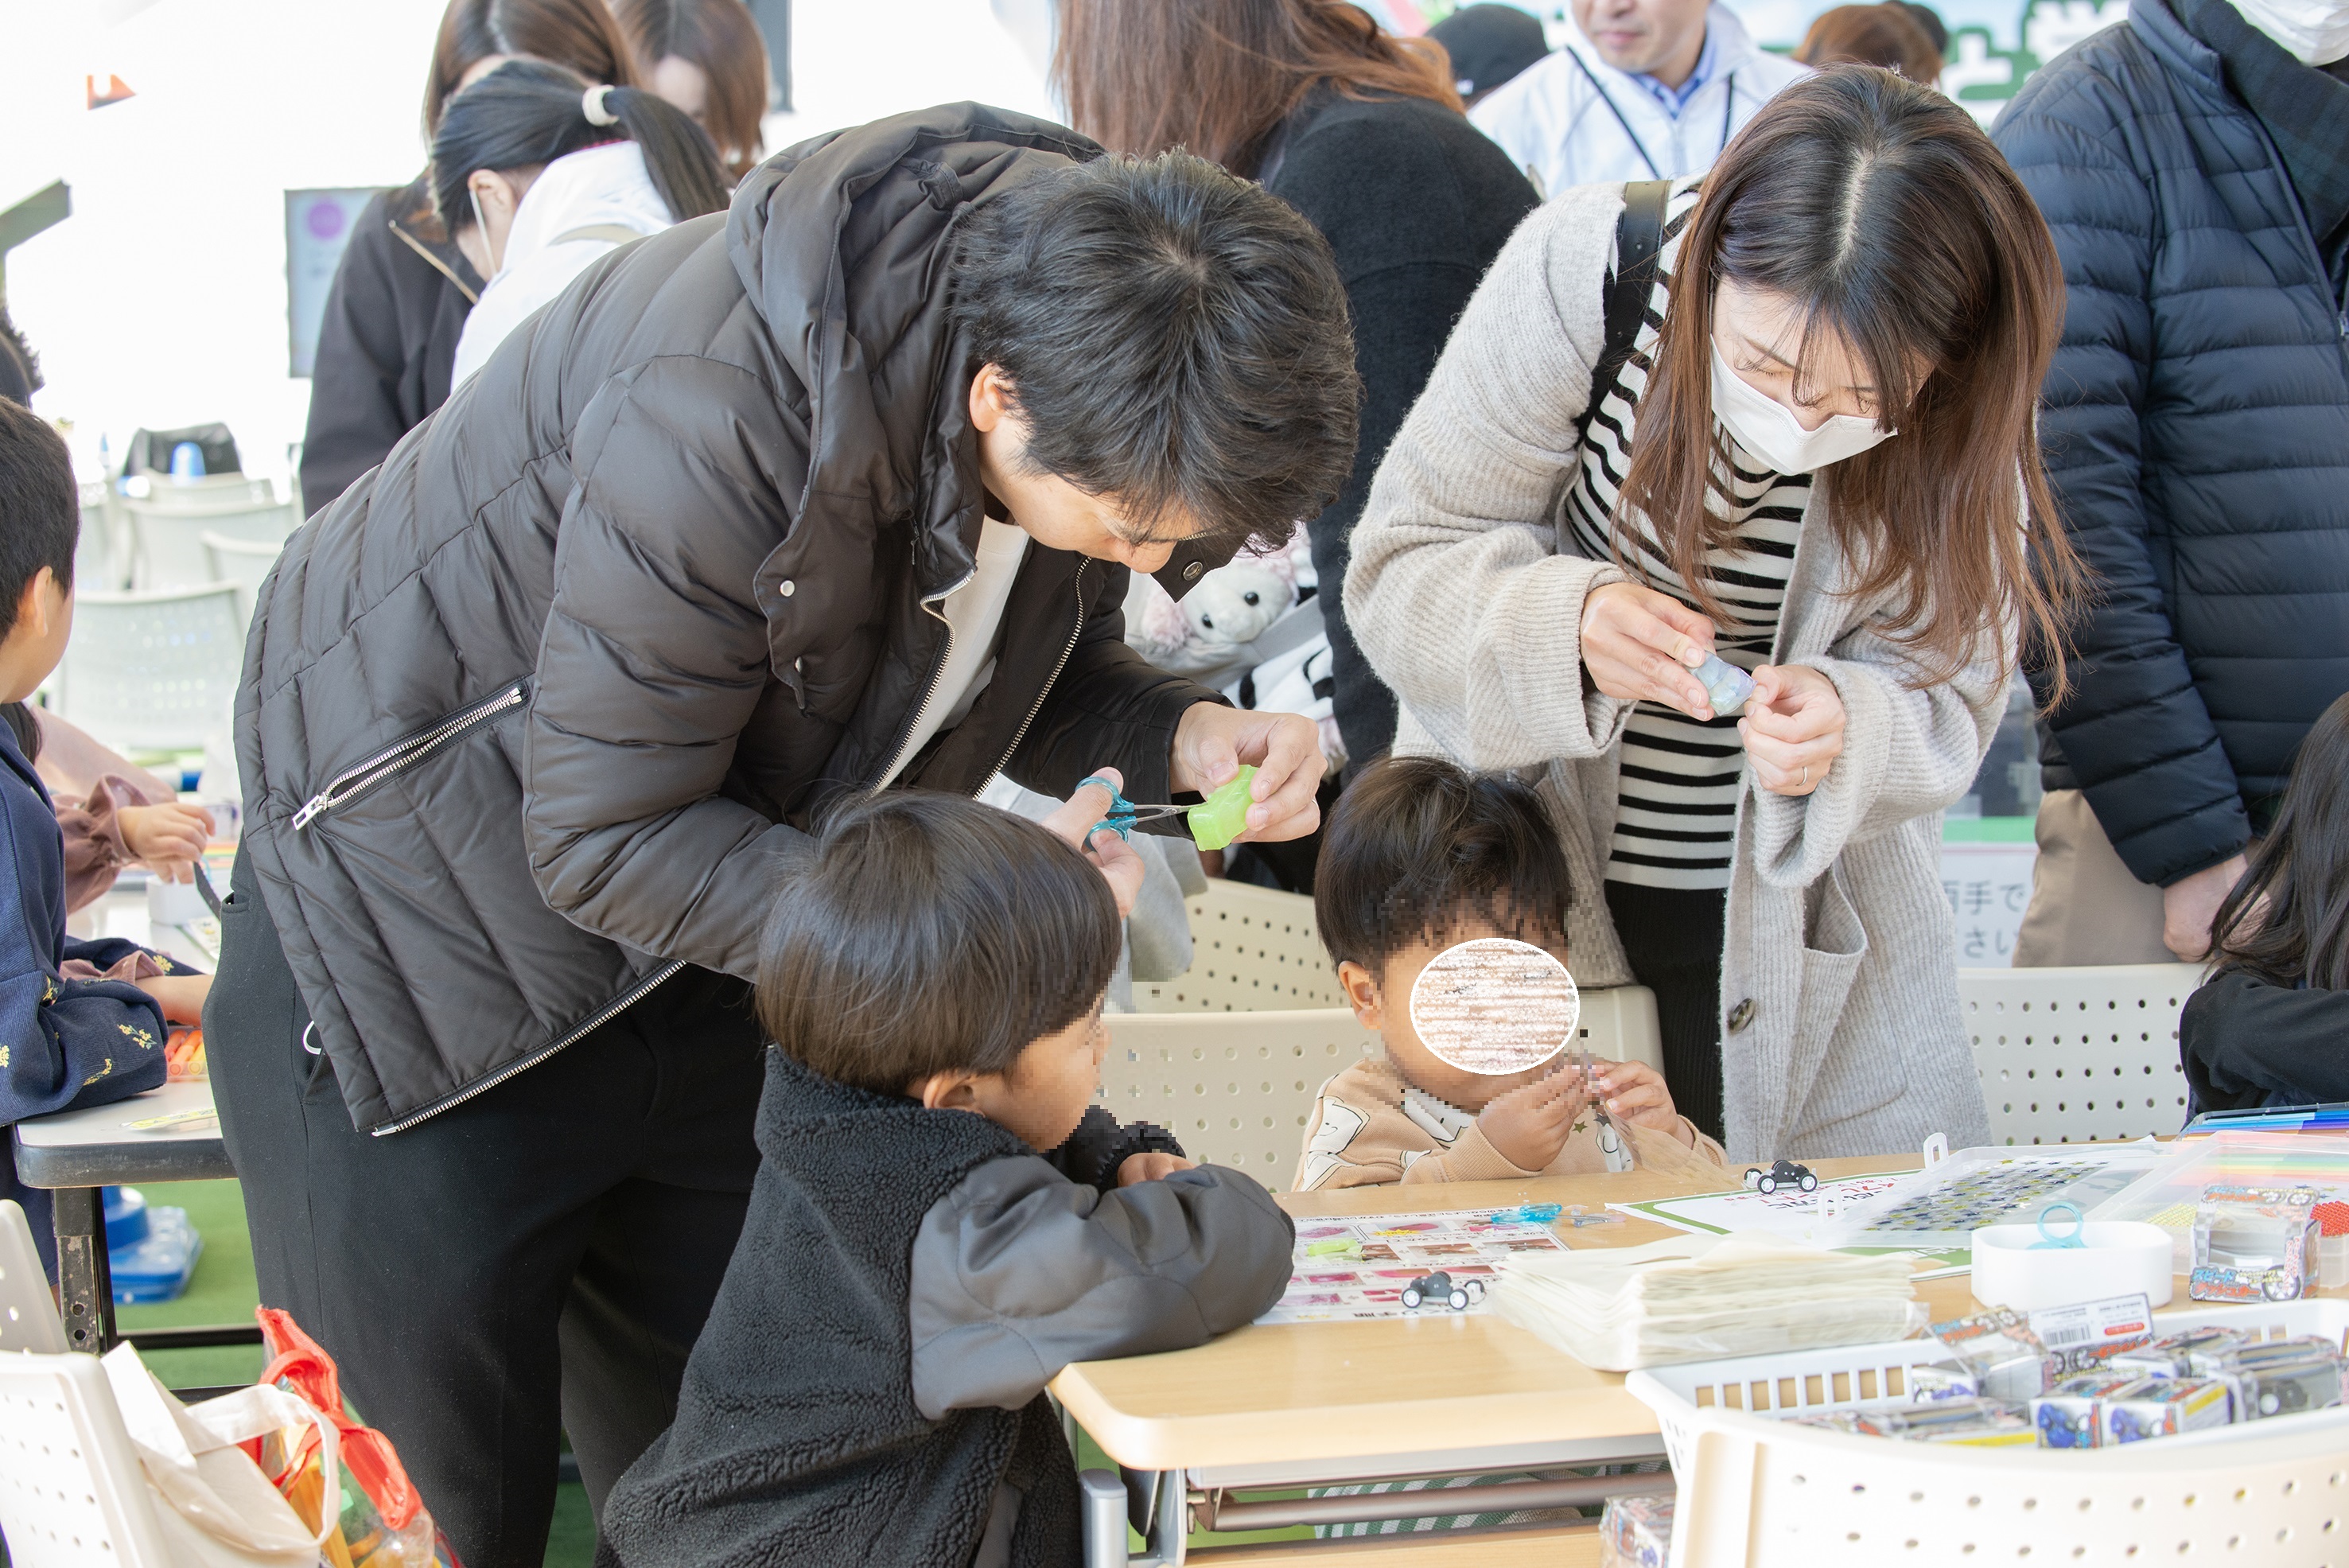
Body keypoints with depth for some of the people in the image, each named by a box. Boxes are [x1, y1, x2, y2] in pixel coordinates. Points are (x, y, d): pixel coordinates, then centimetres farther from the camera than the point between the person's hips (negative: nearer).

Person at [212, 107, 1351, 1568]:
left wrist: (1189, 737, -19)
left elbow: (1045, 665, 3)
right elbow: (600, 842, -29)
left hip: (714, 897, 6)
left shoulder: (1086, 351, -15)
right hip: (423, 893, -6)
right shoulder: (721, 414, -38)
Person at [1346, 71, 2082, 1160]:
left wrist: (1846, 735, -33)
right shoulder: (1586, 272, -22)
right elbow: (1400, 568, -16)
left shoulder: (1959, 417, -16)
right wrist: (1565, 628, -35)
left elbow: (1946, 702, -11)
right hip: (1518, 900, -1)